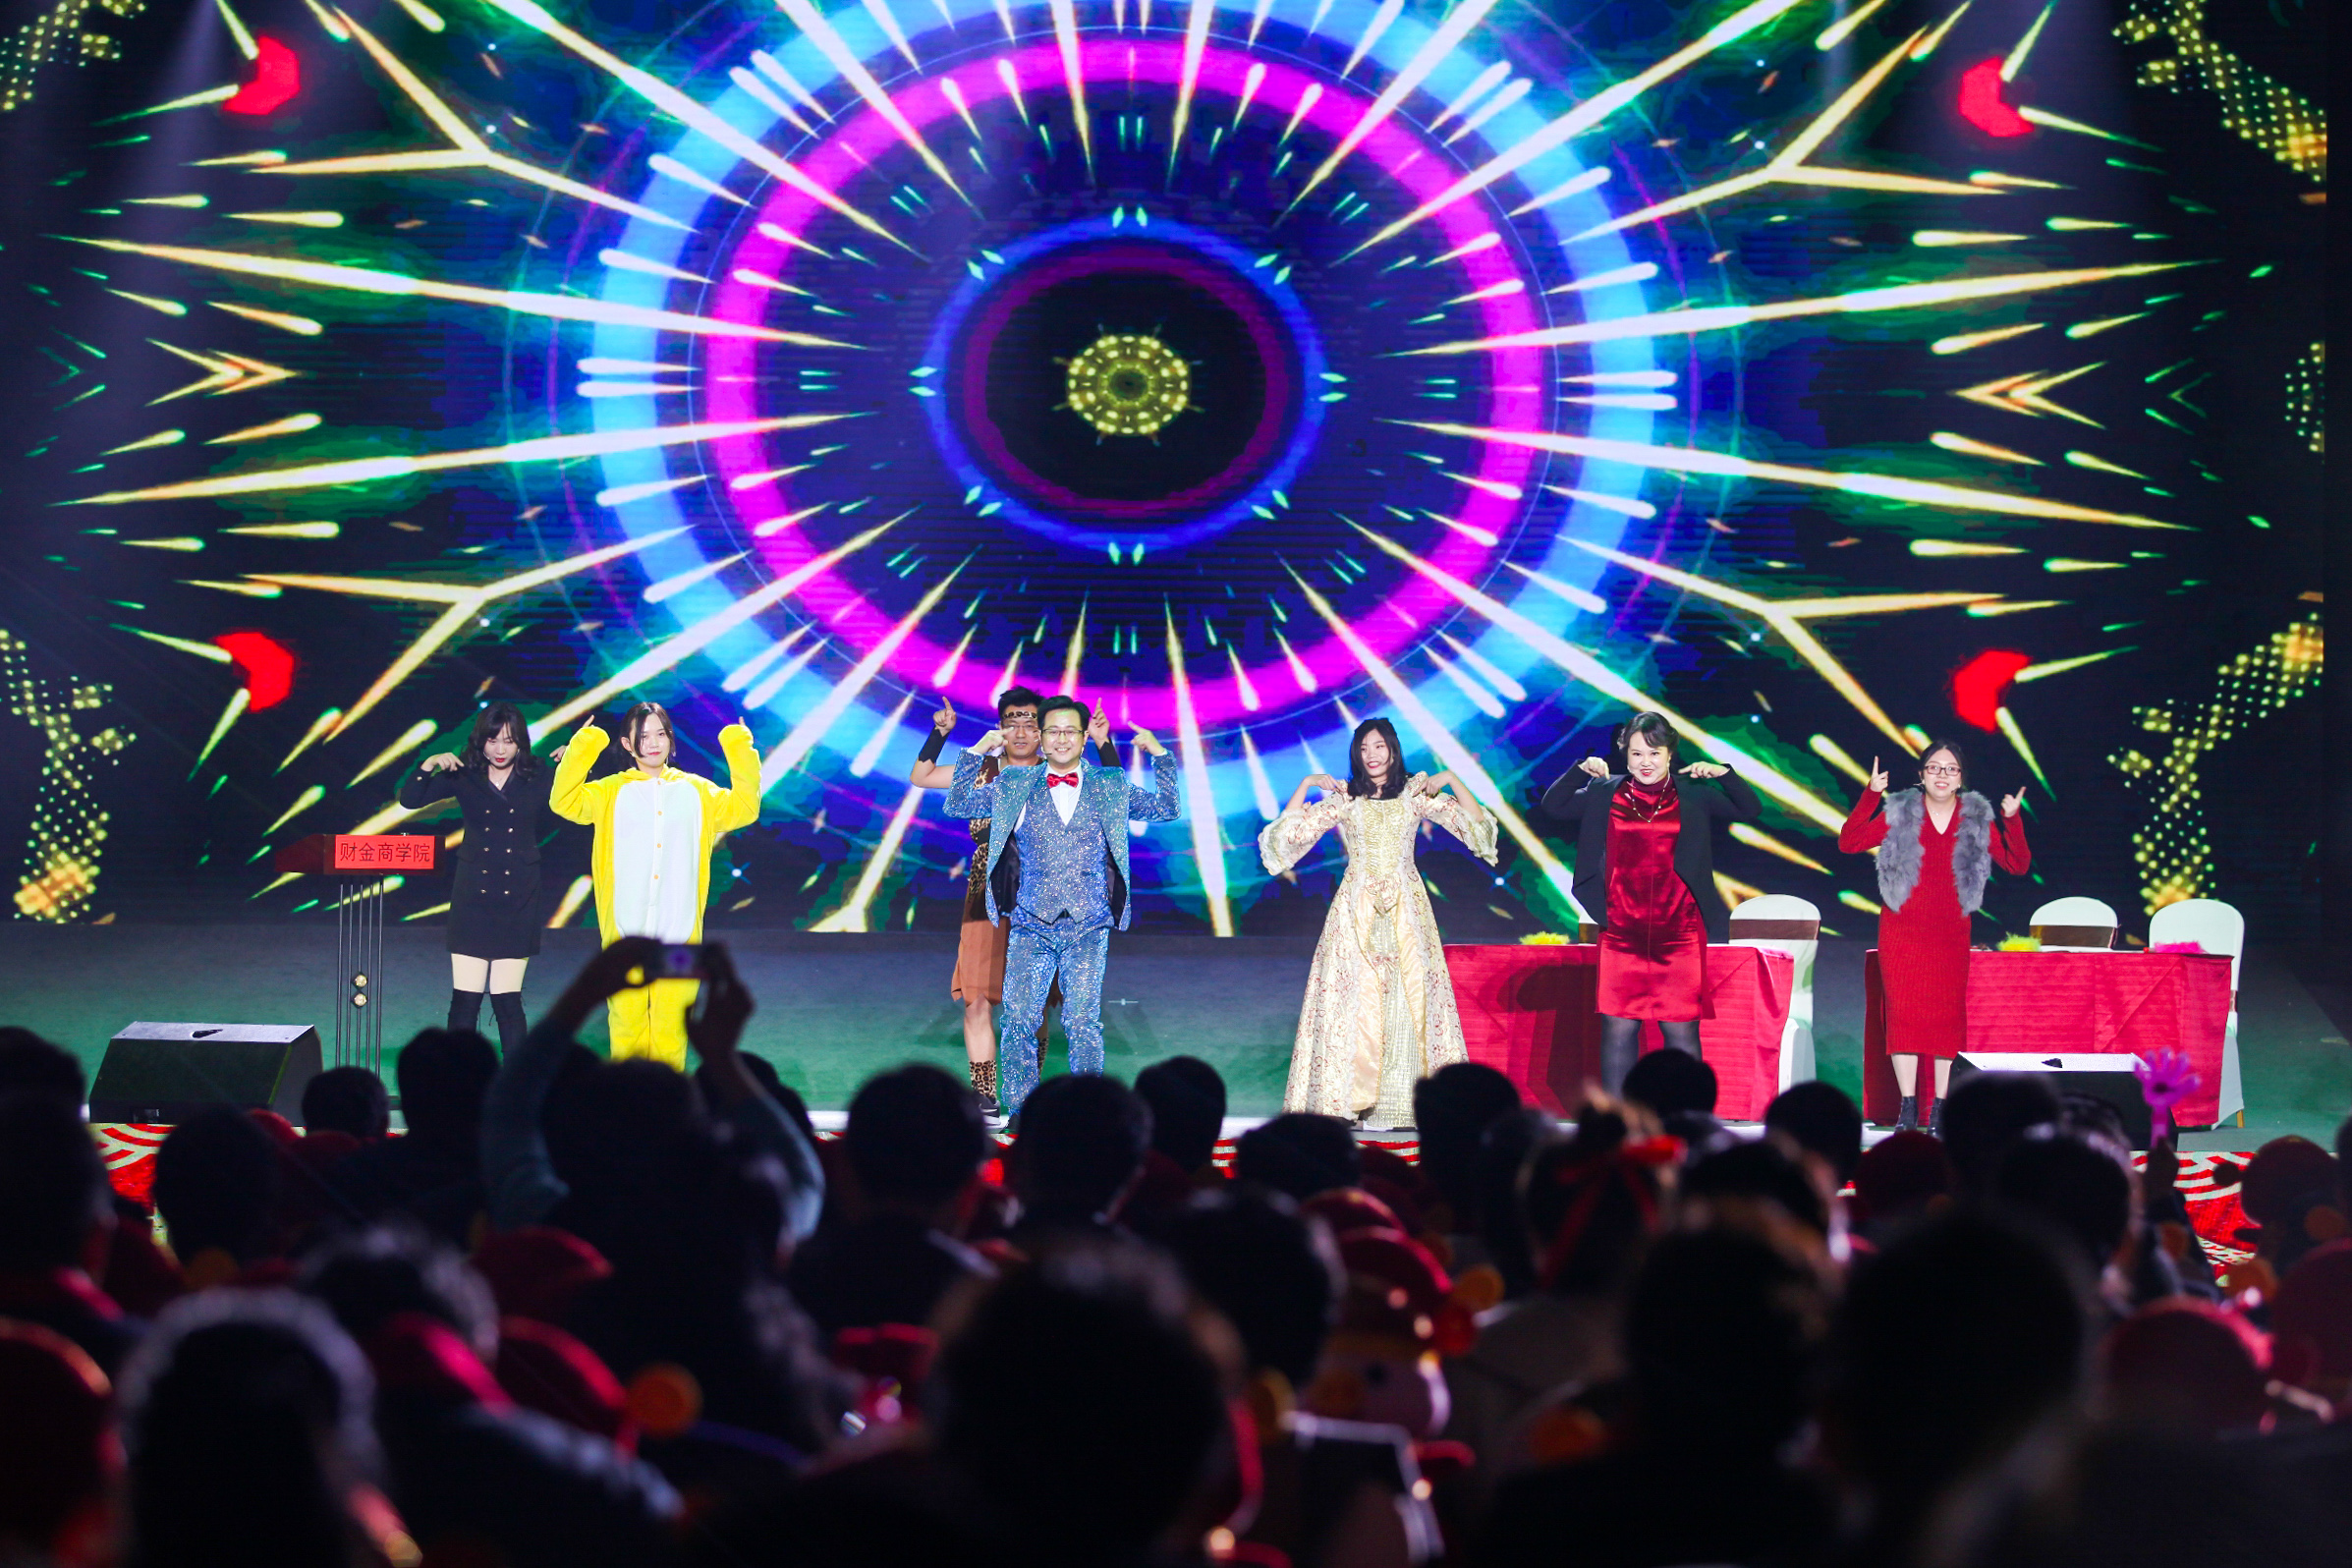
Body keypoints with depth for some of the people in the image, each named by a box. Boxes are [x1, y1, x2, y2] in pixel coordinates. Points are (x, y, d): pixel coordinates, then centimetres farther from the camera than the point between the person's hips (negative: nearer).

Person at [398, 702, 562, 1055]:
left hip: (518, 901, -1)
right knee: (465, 998, -2)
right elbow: (410, 800, -1)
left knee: (508, 999, 0)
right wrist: (429, 765, -16)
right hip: (472, 896, 1)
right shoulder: (464, 775, 2)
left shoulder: (537, 777, 1)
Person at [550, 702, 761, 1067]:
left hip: (679, 932, 1)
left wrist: (741, 754, -1)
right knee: (627, 1022, -1)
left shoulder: (697, 791, 13)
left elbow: (743, 809, 5)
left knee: (671, 1025, 0)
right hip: (625, 930, -1)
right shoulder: (612, 792, 8)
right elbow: (564, 802, -3)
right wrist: (581, 750, -11)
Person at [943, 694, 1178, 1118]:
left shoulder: (1110, 786, 12)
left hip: (1088, 928, -1)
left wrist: (1160, 754, 5)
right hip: (1031, 927, 1)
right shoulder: (1014, 786, 12)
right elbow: (958, 804, 14)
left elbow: (1166, 809, 14)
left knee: (1083, 1022, -8)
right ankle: (1018, 1109, 4)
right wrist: (977, 753, 6)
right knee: (1019, 1019, -6)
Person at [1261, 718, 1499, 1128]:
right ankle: (1350, 1098, -8)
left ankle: (1405, 1101, -4)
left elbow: (1474, 824, 4)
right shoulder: (1343, 800, 7)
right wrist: (1306, 784, -6)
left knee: (1409, 997, -6)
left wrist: (1451, 782, -7)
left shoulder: (1416, 795, 8)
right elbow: (1289, 831, 2)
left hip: (1406, 909, 0)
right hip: (1357, 909, 0)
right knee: (1354, 998, -8)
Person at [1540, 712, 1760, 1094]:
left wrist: (1723, 774, -7)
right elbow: (1553, 806, 12)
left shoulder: (1694, 796, 8)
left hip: (1679, 934, -1)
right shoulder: (1605, 794, 10)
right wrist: (1580, 771, -1)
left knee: (1681, 1028, -1)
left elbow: (1750, 810, 7)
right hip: (1622, 935, 1)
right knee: (1618, 1027, -1)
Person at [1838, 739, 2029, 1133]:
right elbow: (1849, 842, -5)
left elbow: (2018, 865, 2)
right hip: (1901, 931, -1)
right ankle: (1908, 1108, 0)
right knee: (1904, 1012, -5)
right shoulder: (1899, 813, 1)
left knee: (1948, 1015, -2)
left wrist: (2013, 821, -12)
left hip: (1951, 934, 1)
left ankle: (1939, 1111, 3)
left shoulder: (1978, 819, 4)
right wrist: (1870, 796, -13)